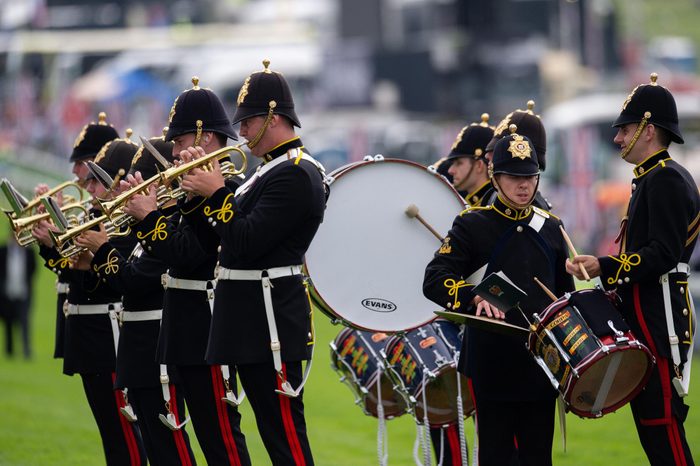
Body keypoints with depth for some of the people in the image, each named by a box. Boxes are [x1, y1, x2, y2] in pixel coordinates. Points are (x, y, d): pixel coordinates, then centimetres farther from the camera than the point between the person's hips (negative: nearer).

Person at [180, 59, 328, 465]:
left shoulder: (294, 175, -17)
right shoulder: (278, 168, 16)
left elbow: (247, 244, -23)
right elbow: (241, 235, 18)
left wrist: (216, 193, -14)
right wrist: (211, 184, 7)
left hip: (271, 320, -11)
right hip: (255, 320, 11)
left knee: (286, 431, -8)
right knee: (275, 431, 13)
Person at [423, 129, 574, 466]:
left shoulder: (550, 227, 13)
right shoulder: (472, 225, -1)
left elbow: (565, 292, 23)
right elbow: (434, 282, -12)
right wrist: (476, 297, -29)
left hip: (540, 362, 4)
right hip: (492, 360, -4)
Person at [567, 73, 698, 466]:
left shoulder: (665, 180, -14)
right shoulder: (657, 178, 19)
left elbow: (664, 255, -22)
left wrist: (605, 267, -25)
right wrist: (613, 284, 17)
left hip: (659, 325, -11)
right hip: (650, 319, 11)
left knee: (661, 424, -10)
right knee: (652, 422, 11)